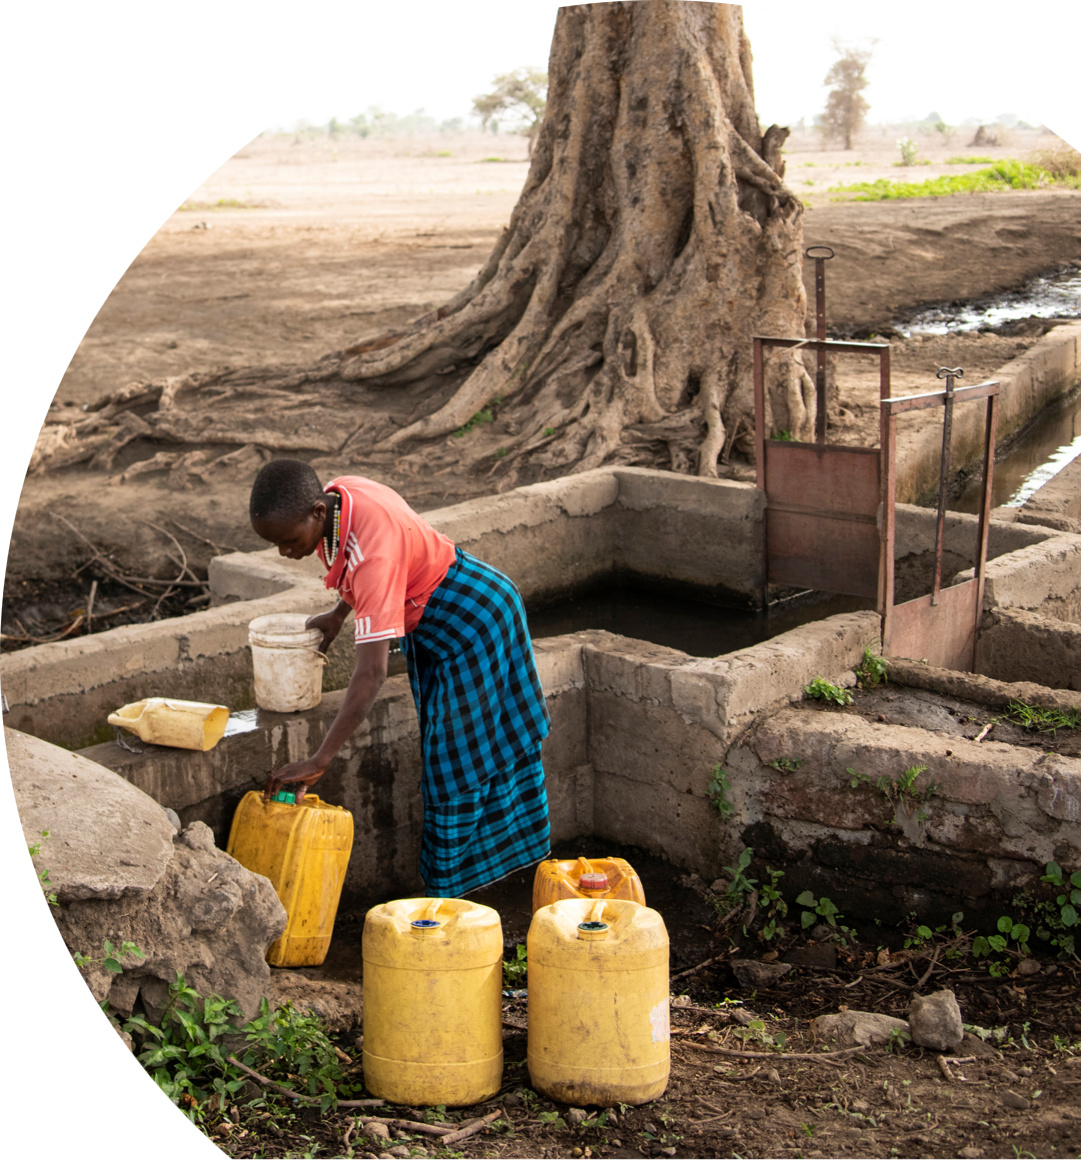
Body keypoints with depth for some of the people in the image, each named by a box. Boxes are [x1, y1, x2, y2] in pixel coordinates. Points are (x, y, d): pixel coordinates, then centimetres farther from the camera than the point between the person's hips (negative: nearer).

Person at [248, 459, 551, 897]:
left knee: (458, 758, -2)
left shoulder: (373, 549, -40)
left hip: (473, 621, -9)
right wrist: (339, 612, 0)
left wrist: (318, 761, -45)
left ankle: (447, 893, 9)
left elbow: (371, 672, -44)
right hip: (432, 621, 9)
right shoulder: (335, 495, -15)